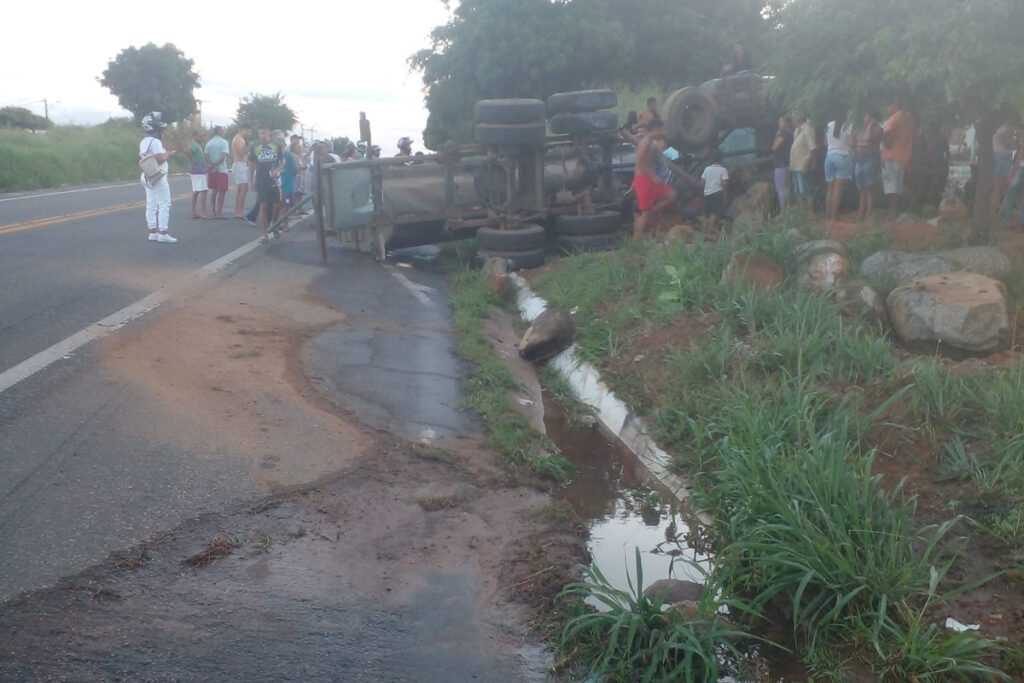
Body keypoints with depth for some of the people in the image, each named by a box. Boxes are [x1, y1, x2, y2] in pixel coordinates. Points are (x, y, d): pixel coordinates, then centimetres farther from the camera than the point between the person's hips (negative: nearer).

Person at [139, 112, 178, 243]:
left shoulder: (143, 142, 12)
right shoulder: (155, 142, -17)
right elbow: (159, 159, -24)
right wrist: (168, 154, -6)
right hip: (158, 178, -10)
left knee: (151, 205, 10)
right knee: (164, 205, -7)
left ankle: (153, 232, 12)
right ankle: (163, 233, -10)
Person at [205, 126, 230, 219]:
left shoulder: (209, 143, 8)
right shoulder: (224, 142, -7)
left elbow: (206, 156, -2)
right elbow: (223, 156, -17)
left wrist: (211, 165, -12)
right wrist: (216, 165, -13)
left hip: (211, 170, 6)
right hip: (221, 169, -6)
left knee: (213, 191, 13)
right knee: (222, 191, -1)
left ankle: (213, 212, 14)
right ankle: (219, 213, -5)